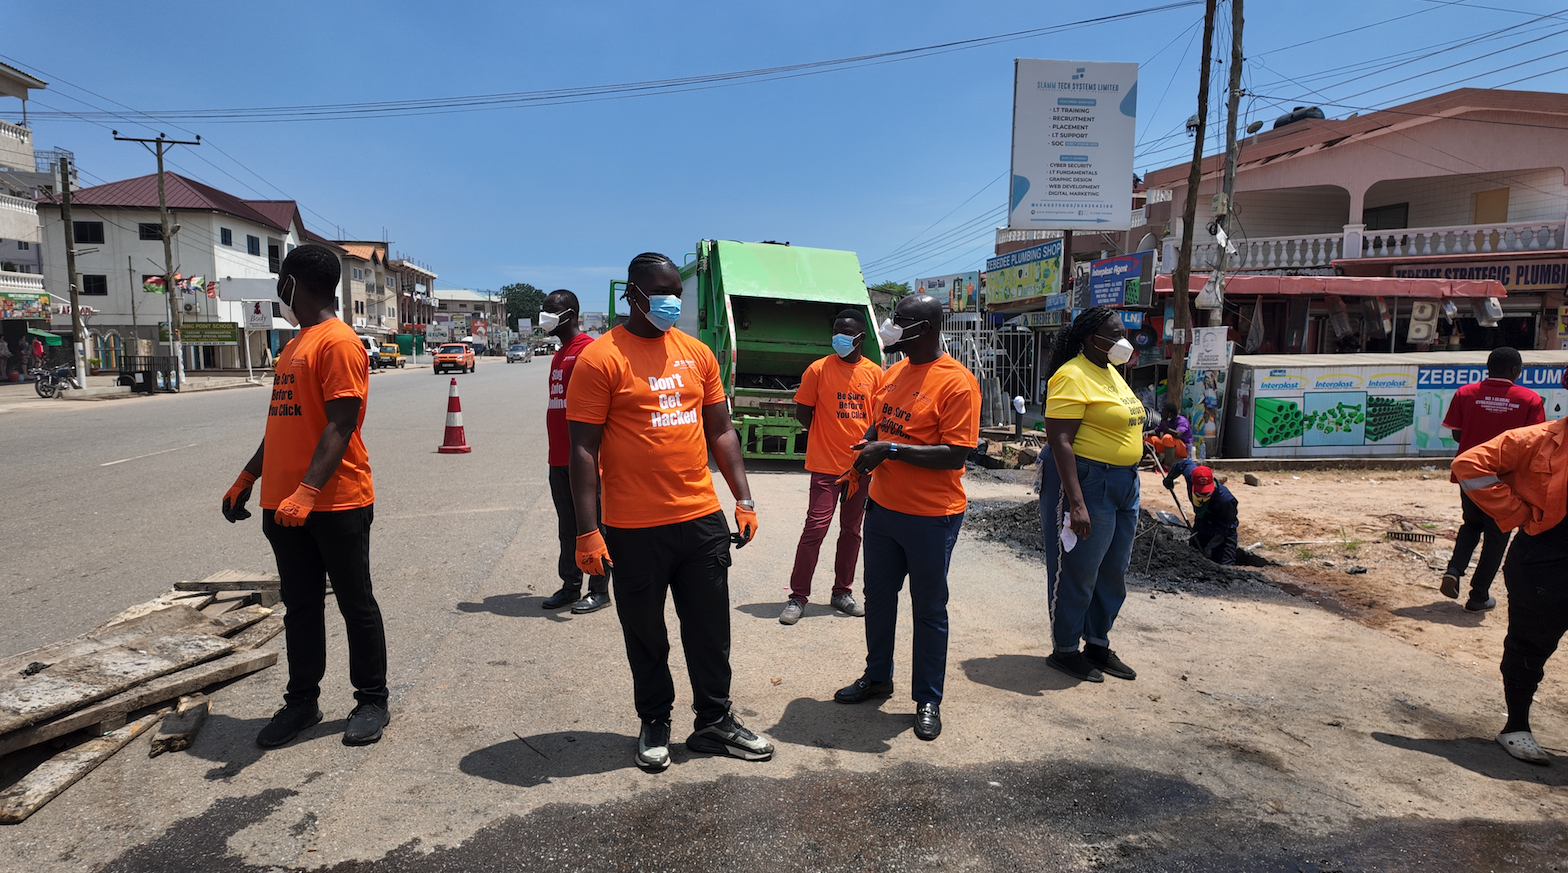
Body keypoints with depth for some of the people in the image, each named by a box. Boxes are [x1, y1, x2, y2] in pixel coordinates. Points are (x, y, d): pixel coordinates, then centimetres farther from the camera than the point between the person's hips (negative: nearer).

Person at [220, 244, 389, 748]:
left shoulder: (339, 342, -12)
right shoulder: (294, 345, 17)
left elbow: (340, 427, -21)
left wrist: (308, 491, -28)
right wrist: (247, 479, 24)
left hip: (337, 503, -8)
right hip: (285, 504, 9)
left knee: (356, 604, 4)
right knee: (299, 606, 14)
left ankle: (372, 701, 16)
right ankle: (302, 701, 26)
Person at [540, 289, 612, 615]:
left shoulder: (588, 350, -13)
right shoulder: (559, 355, 18)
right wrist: (556, 452, 21)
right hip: (559, 458, 9)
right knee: (567, 526, 15)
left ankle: (599, 591, 11)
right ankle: (570, 586, 26)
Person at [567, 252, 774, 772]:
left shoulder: (697, 354, 8)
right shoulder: (601, 358, -8)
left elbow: (720, 430, 13)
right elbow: (583, 449, -10)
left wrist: (744, 499, 8)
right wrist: (587, 532, -15)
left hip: (702, 519, 5)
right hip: (634, 529, -4)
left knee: (710, 630, 14)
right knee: (645, 635, 12)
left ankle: (714, 721, 31)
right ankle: (654, 724, 33)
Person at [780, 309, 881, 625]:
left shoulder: (874, 373, 4)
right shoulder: (819, 369, -5)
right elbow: (802, 413, 0)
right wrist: (829, 437, 4)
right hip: (827, 465, -4)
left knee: (852, 530, 12)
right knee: (815, 528, -7)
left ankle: (842, 592, 26)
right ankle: (798, 596, 3)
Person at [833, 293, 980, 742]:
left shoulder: (956, 382, -16)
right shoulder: (892, 373, 8)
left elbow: (956, 454, -21)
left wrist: (891, 450, -23)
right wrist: (867, 446, -2)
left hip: (931, 516, -7)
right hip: (882, 507, 8)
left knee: (929, 609, 7)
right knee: (878, 595, 19)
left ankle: (928, 700, 22)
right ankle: (877, 676, 38)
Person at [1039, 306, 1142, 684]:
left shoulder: (1110, 372, 14)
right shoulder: (1073, 376, -16)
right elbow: (1060, 441, -23)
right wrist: (1077, 503, -27)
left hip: (1124, 483, 10)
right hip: (1086, 481, -10)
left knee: (1113, 572, 16)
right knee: (1077, 572, 2)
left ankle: (1098, 645, 31)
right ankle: (1064, 650, 17)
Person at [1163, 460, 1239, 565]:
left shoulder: (1225, 499, -35)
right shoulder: (1190, 475, -24)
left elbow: (1224, 529, -26)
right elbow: (1186, 462, 3)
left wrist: (1210, 546, -34)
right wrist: (1170, 478, 14)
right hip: (1201, 524, 5)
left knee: (1224, 564, -17)